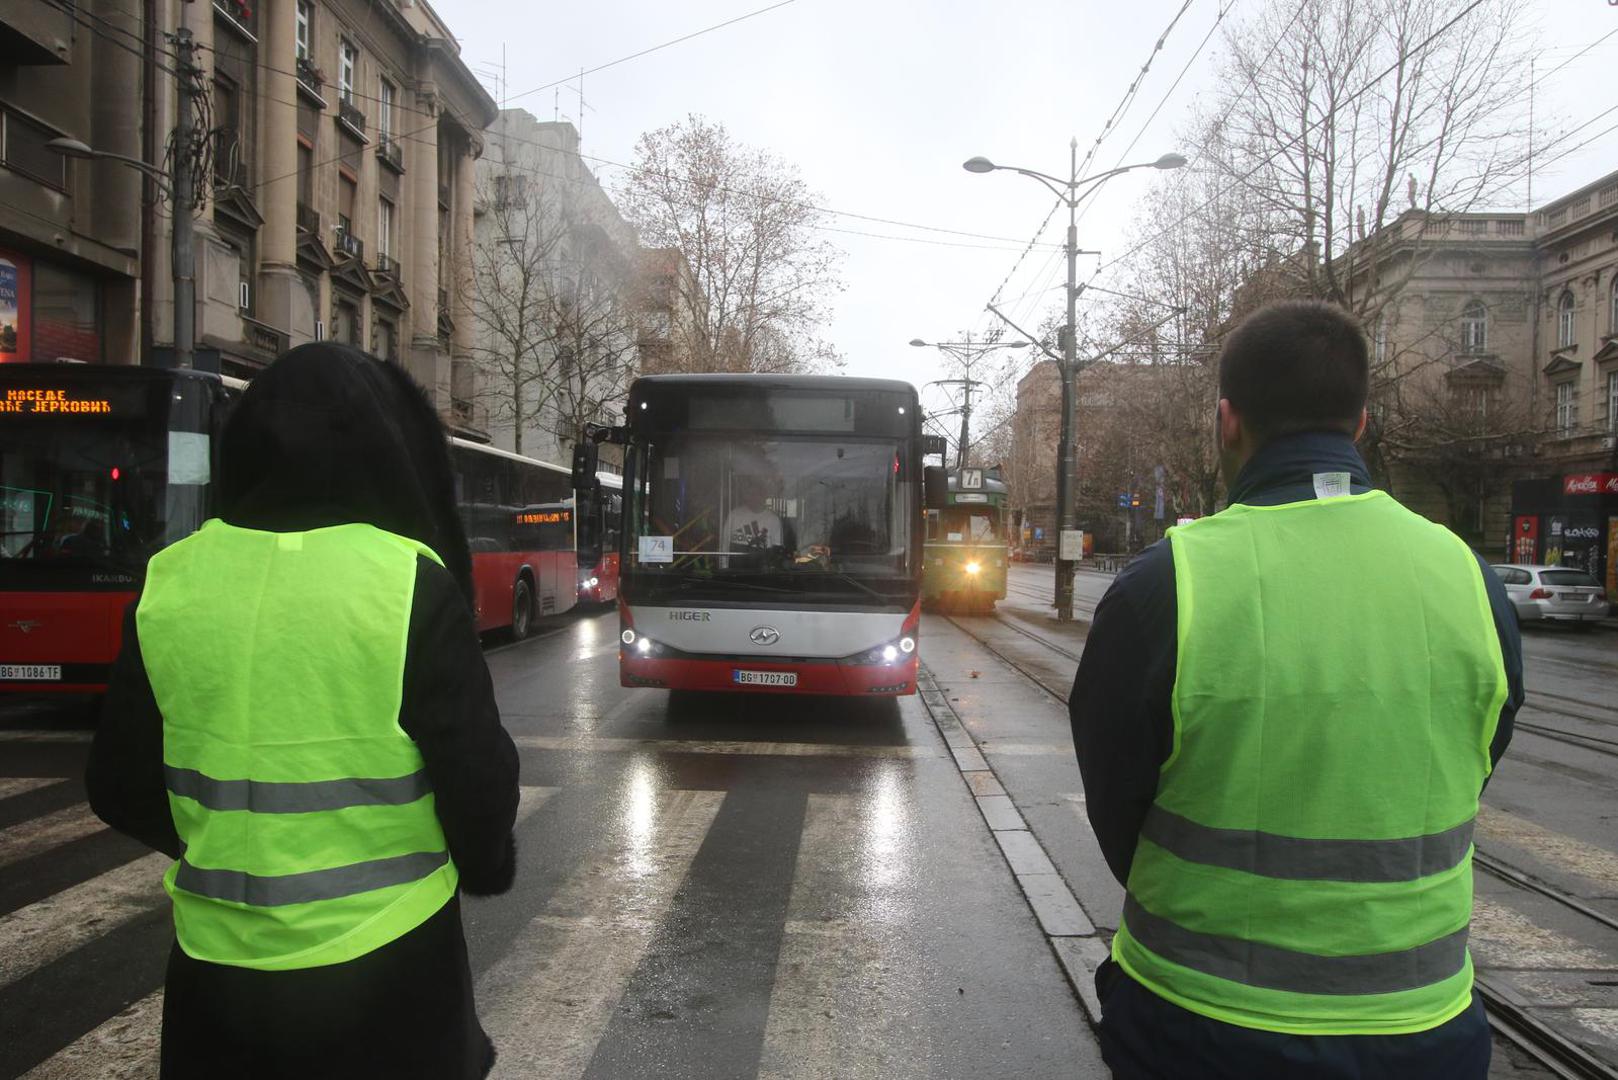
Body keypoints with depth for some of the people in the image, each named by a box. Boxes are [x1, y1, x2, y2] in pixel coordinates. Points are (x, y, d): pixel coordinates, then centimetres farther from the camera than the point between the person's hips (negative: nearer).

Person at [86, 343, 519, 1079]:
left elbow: (119, 786, 4)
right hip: (385, 962, -3)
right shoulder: (410, 584, -16)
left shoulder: (171, 585, -4)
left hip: (217, 965, 3)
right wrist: (487, 869, 7)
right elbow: (477, 778, -14)